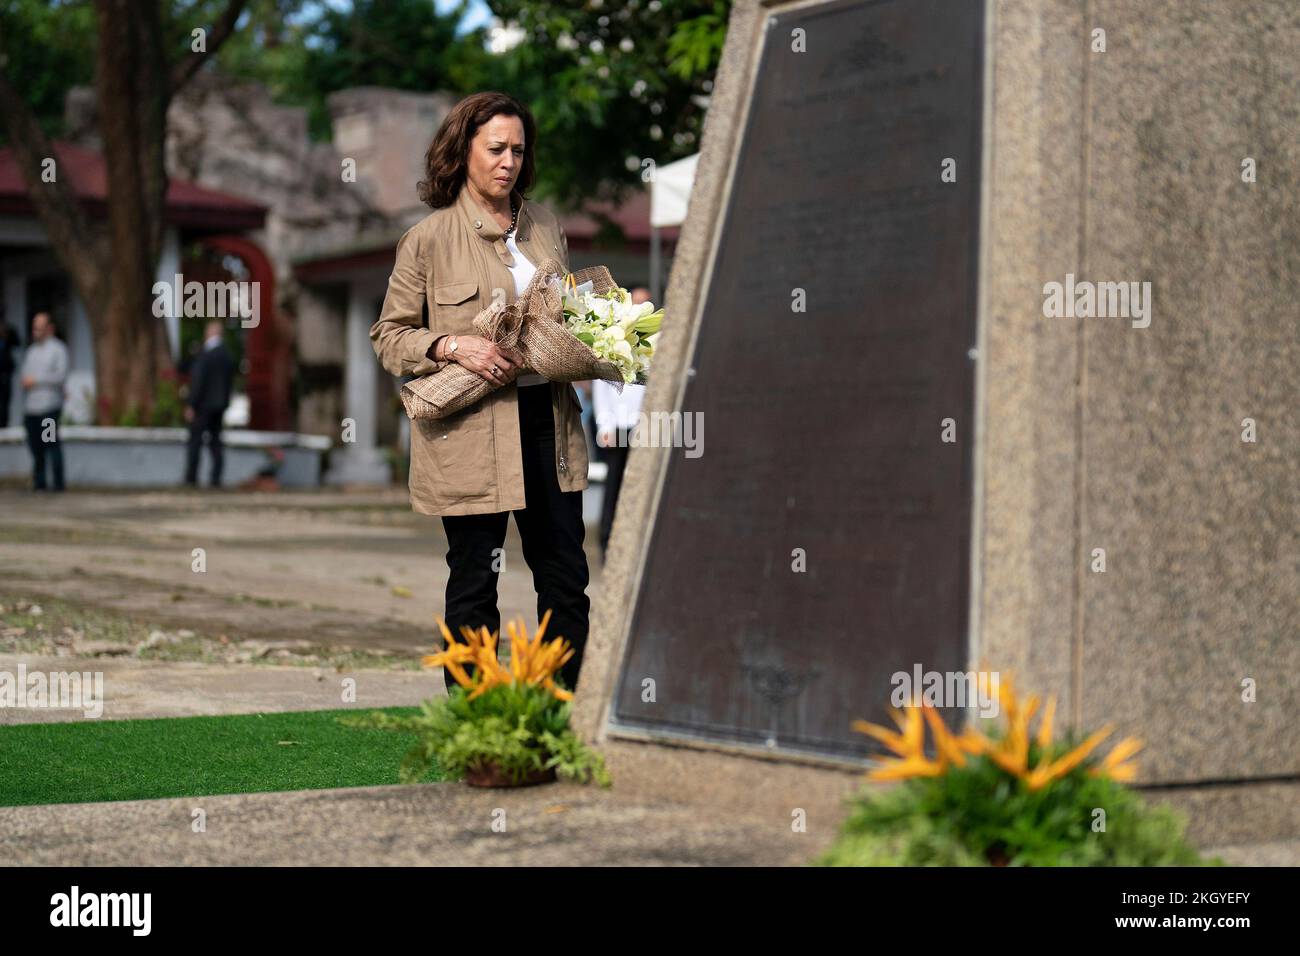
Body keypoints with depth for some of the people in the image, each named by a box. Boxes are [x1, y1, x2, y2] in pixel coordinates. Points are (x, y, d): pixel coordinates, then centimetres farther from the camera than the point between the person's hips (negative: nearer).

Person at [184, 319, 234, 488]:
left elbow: (198, 381, -18)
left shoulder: (205, 355, -15)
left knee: (195, 441, -3)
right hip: (220, 404, 7)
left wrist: (191, 405, -14)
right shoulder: (227, 356, 7)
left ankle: (191, 478, -5)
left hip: (203, 405, -7)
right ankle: (216, 479, 7)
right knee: (215, 442, 10)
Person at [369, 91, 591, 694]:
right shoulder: (427, 239, -3)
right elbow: (387, 337, -1)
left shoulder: (545, 226, 12)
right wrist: (452, 347, -17)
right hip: (470, 430, -5)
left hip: (547, 421, 5)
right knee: (473, 584, 3)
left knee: (566, 576, 7)